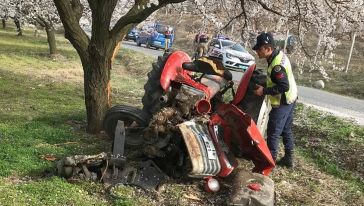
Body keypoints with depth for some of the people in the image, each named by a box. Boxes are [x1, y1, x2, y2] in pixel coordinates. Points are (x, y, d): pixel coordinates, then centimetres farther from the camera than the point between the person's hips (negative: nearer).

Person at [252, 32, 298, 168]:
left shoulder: (277, 65, -29)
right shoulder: (280, 54, 2)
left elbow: (284, 87, -29)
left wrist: (264, 91, -24)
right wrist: (265, 84, 8)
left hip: (282, 103, -10)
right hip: (290, 99, 10)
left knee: (273, 133, 1)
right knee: (286, 130, 18)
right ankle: (288, 158, 29)